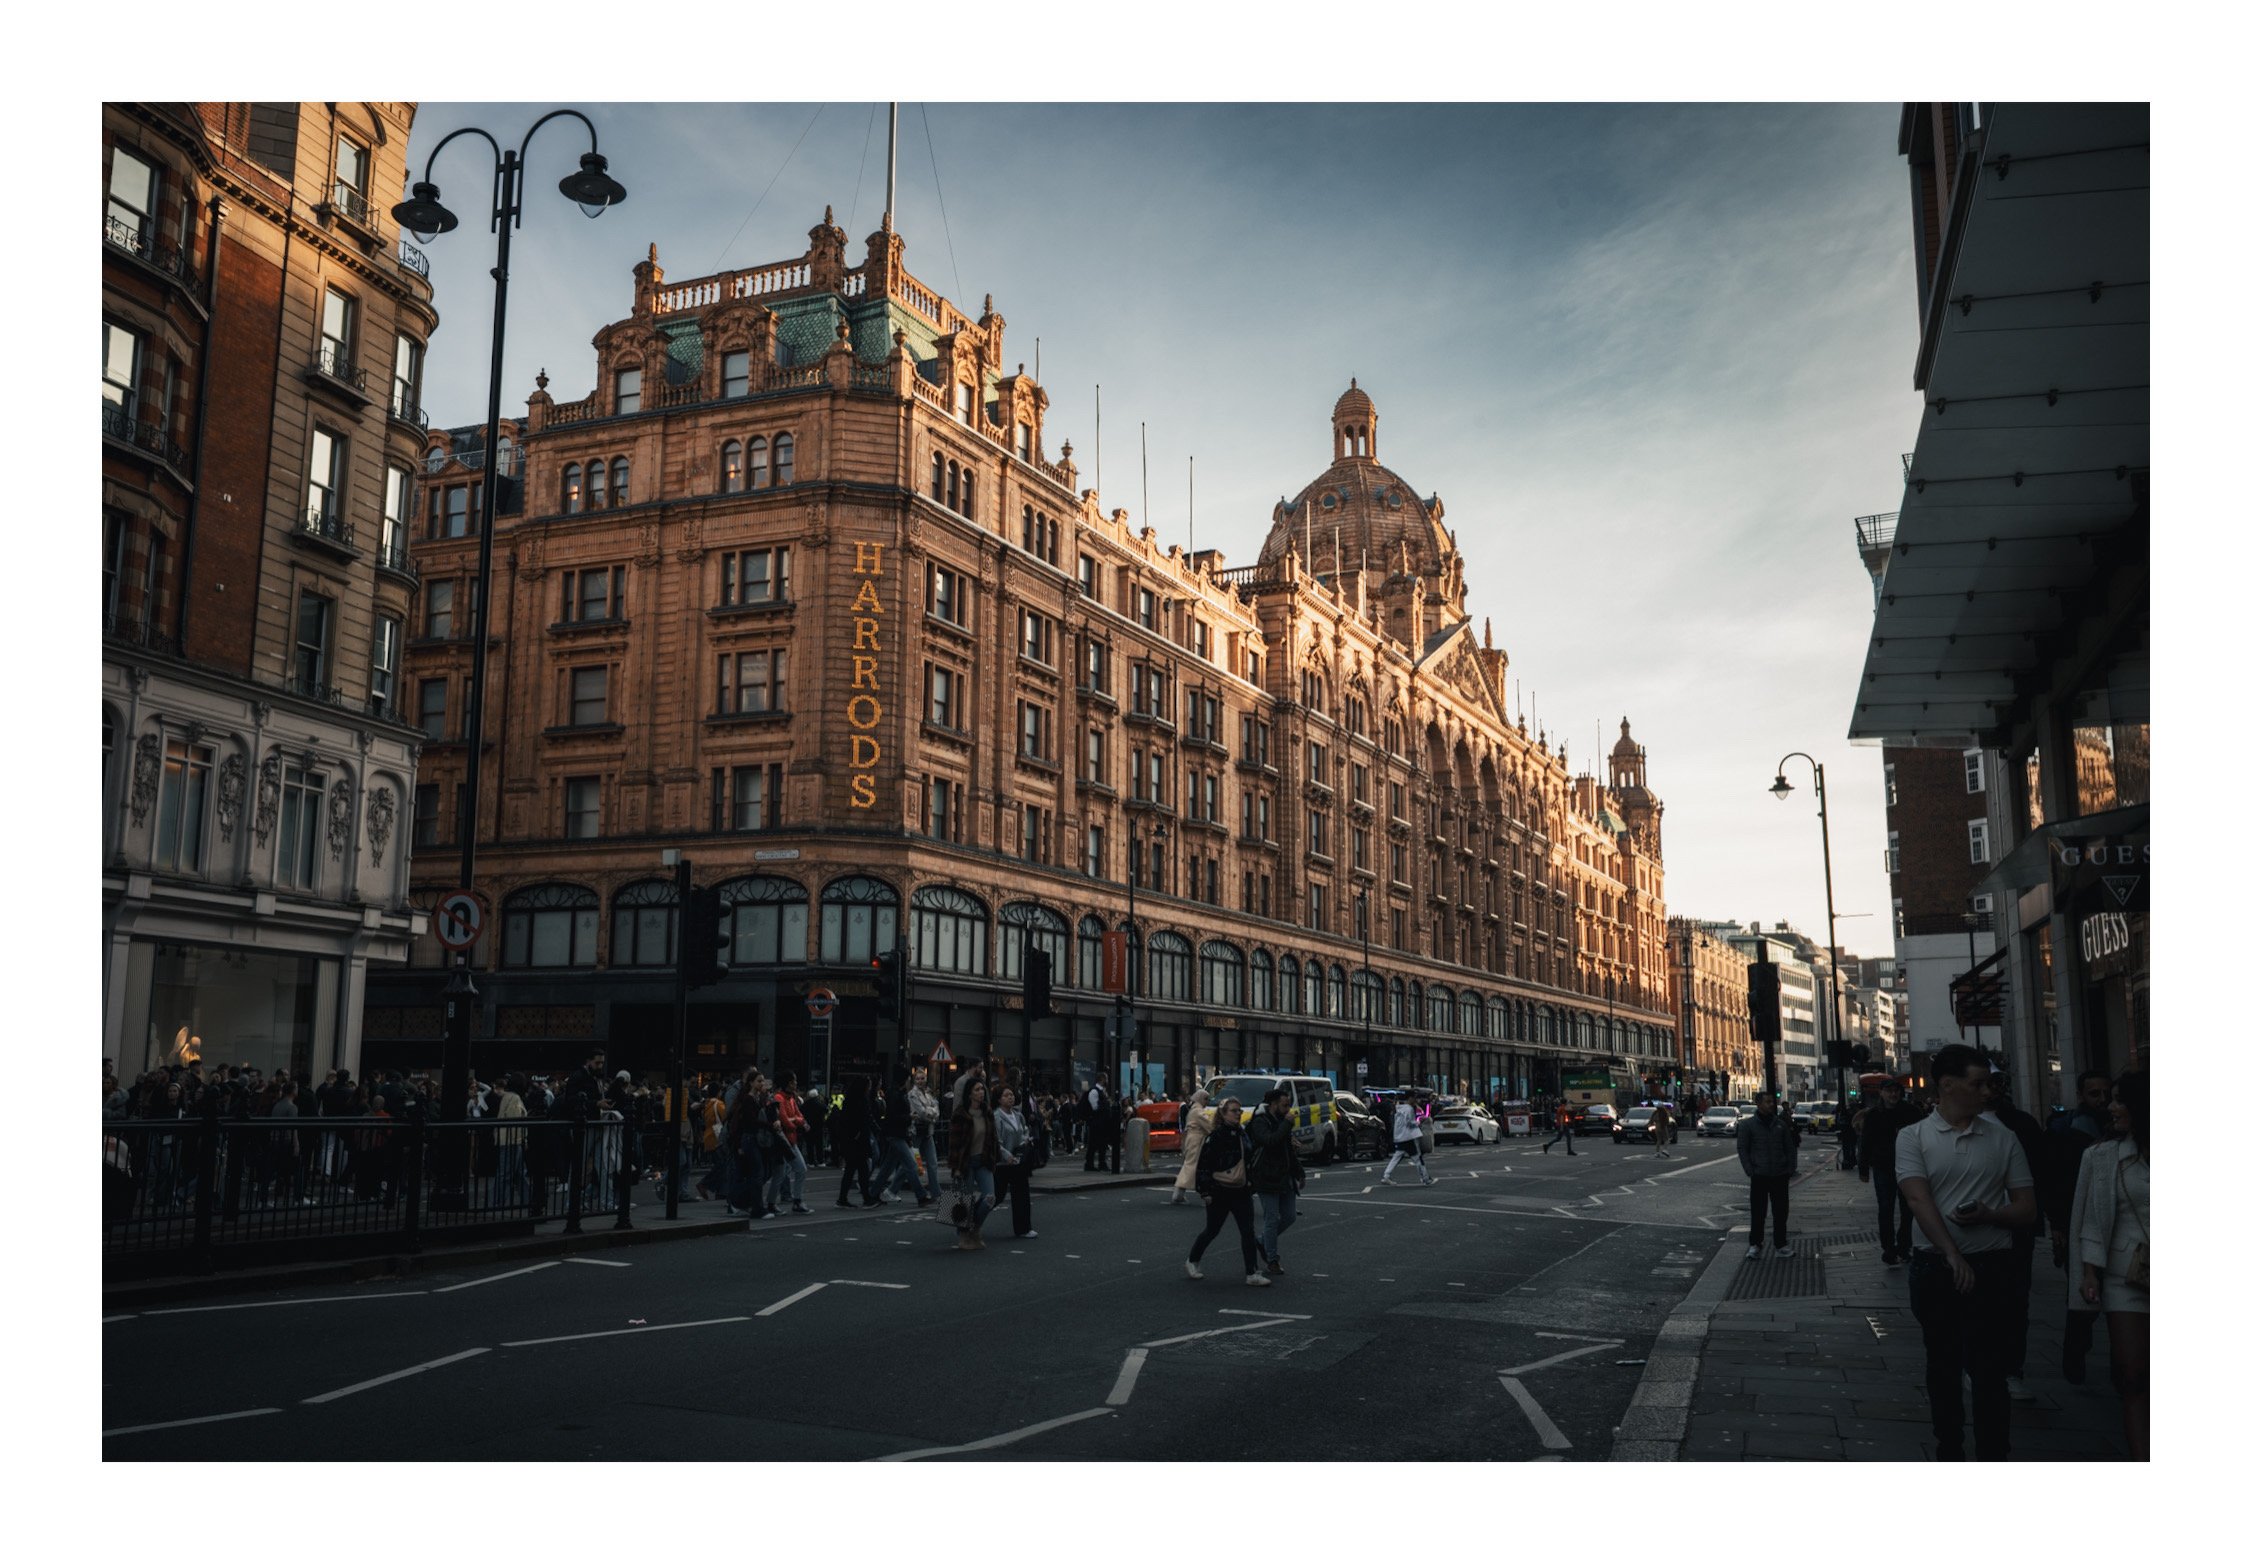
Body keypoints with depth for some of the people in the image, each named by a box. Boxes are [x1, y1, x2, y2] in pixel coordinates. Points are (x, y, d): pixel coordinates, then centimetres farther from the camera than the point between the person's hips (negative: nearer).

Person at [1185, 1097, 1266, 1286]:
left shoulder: (1243, 1134, 8)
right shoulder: (1215, 1137, -12)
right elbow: (1203, 1165, -13)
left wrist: (1250, 1183, 21)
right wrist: (1204, 1191, -16)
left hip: (1241, 1191, 5)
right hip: (1219, 1193, -5)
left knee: (1248, 1233, -3)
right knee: (1212, 1231, 9)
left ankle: (1252, 1274, -1)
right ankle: (1191, 1262, 30)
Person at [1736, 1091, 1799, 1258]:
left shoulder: (1780, 1124, 8)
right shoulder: (1747, 1125, -2)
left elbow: (1790, 1148, 12)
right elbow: (1742, 1149, -1)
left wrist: (1791, 1168, 2)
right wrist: (1750, 1171, -8)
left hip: (1780, 1175, 3)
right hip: (1759, 1176, -3)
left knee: (1781, 1212, 7)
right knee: (1758, 1213, 0)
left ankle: (1781, 1245, 17)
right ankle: (1756, 1245, 11)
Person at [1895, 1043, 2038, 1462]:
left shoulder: (2003, 1139, 5)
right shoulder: (1914, 1137, 0)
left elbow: (2027, 1209, 5)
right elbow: (1919, 1199, -11)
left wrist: (1989, 1214, -15)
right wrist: (1953, 1256, -21)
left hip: (1990, 1267, 0)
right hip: (1936, 1267, 0)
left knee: (1988, 1369, -2)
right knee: (1942, 1366, 11)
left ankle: (1993, 1456, 5)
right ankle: (1949, 1451, 24)